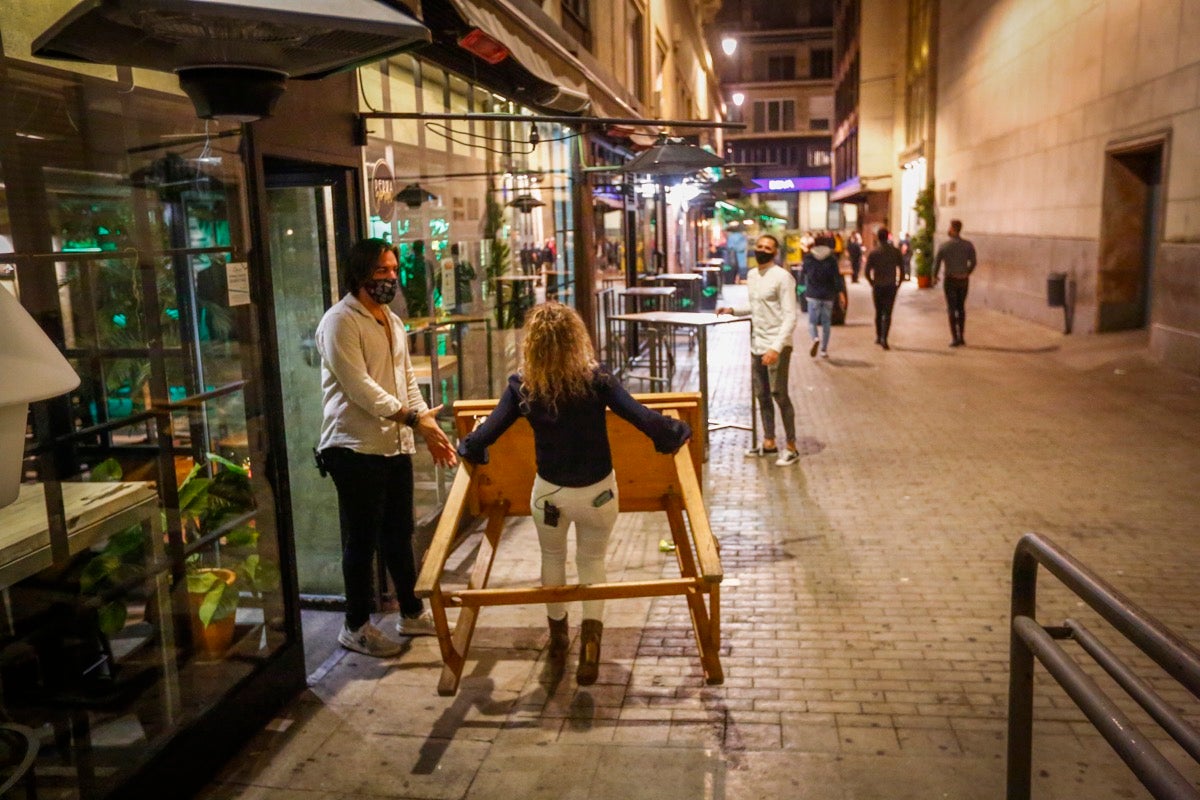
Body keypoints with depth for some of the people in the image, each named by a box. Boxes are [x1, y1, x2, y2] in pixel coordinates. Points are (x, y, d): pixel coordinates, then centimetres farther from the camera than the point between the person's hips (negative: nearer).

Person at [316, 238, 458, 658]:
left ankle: (412, 612, 31)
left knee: (398, 535, 17)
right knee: (362, 540, 3)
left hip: (396, 446, 8)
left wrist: (430, 429, 6)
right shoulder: (340, 321, -12)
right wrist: (412, 417, -23)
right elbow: (359, 387, -21)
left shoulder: (392, 321, 15)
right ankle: (356, 626, 19)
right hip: (356, 448, -8)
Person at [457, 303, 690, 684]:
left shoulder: (522, 386, -11)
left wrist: (467, 449, 13)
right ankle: (591, 633, 1)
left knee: (552, 557, 28)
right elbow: (643, 418, -16)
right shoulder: (596, 378, -15)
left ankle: (558, 637, 41)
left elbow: (485, 434, -9)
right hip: (598, 491, -1)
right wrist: (678, 433, 2)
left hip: (549, 492, 1)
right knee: (592, 560, 22)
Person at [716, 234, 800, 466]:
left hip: (777, 346, -7)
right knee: (762, 395, 12)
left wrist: (776, 347, -25)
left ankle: (792, 447, 3)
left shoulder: (782, 277, -12)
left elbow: (790, 316, -16)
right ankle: (769, 442, 24)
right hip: (757, 345, 8)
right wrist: (733, 310, 11)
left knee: (779, 395, -6)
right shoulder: (752, 276, 12)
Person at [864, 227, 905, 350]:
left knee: (878, 312, 16)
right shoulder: (896, 252, -2)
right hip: (891, 287, 0)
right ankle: (884, 339, -13)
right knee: (887, 313, -1)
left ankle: (878, 337, 24)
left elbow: (867, 272, -5)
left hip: (877, 287, 0)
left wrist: (873, 284, 9)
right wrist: (898, 285, 9)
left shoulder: (873, 253, -4)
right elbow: (901, 270, -2)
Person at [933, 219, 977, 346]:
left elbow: (937, 263, -6)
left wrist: (934, 277, 12)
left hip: (950, 280, -3)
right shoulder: (968, 245, -2)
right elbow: (973, 262, -3)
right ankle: (961, 337, 17)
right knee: (961, 308, 16)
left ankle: (955, 338, -1)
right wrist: (967, 274, 17)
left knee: (952, 309, 3)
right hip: (963, 280, 3)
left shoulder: (944, 245, -10)